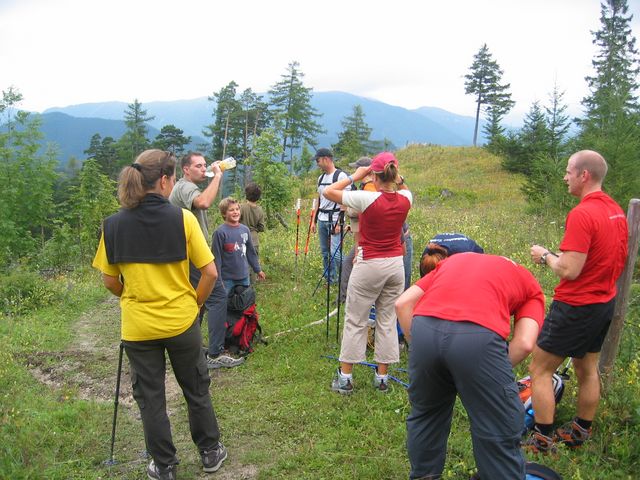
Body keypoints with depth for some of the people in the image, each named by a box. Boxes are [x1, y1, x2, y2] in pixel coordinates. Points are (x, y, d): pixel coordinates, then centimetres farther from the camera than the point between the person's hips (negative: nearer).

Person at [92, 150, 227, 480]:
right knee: (196, 390, 19)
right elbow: (210, 273, -12)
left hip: (138, 327, 1)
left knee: (150, 398, 16)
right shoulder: (183, 218, -13)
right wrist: (195, 302, 4)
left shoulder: (114, 224, -6)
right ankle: (210, 452, 36)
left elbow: (110, 281, 2)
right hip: (182, 322, -1)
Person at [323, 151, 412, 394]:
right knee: (387, 321, 12)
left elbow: (328, 192, -9)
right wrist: (395, 176, 11)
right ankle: (382, 378, 20)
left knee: (355, 321, 6)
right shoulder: (405, 199, -2)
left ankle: (345, 378, 14)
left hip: (369, 265, -4)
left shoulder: (367, 199, -16)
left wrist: (354, 176, -3)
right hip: (396, 265, 5)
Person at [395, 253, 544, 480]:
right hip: (477, 335, -3)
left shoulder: (454, 259, 35)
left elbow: (403, 303, 21)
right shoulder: (530, 284, 27)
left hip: (424, 328, 4)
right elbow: (524, 343, 7)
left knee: (425, 416, 28)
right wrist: (494, 373, 20)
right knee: (499, 436, 16)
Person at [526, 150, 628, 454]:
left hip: (576, 306, -9)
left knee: (540, 370, 3)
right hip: (606, 302, 9)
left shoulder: (582, 214, -24)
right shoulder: (616, 210, 5)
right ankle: (581, 433, 35)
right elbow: (618, 260, 16)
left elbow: (569, 270, -26)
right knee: (588, 368, 21)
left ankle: (542, 441, 11)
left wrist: (545, 256, -9)